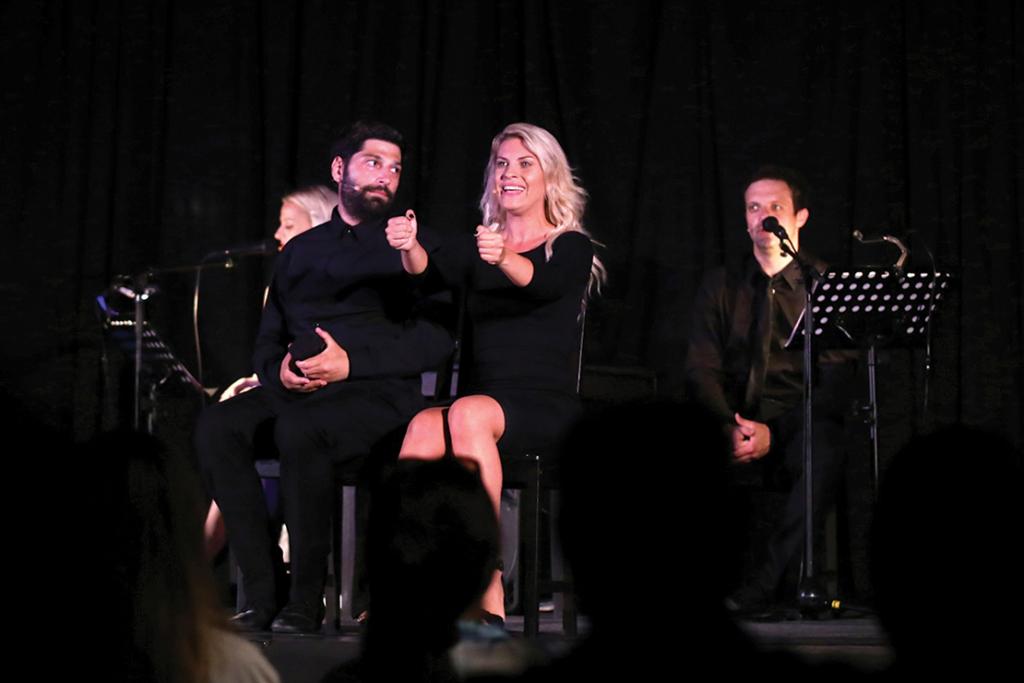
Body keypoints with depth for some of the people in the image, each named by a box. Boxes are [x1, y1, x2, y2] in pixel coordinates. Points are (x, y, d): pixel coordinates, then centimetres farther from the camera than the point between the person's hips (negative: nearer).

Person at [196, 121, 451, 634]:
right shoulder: (300, 251, 24)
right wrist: (279, 370, -2)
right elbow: (267, 340, 23)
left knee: (299, 430, -37)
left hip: (378, 393, -5)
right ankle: (262, 596, -24)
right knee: (216, 426, -25)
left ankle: (307, 601, -25)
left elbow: (435, 341, -3)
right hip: (297, 391, 5)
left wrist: (351, 361, -14)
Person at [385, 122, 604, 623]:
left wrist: (506, 259, -39)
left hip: (546, 406, -3)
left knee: (468, 414, -35)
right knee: (425, 427, -31)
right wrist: (409, 249, -27)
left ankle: (487, 587, -38)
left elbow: (546, 283, -17)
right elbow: (431, 269, -3)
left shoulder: (571, 247, 7)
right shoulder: (476, 249, 19)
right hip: (483, 400, 3)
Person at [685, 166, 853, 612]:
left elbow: (834, 384, -2)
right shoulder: (721, 286, 16)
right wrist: (729, 425, -17)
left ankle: (764, 581, -35)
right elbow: (702, 369, 5)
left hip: (795, 435, -2)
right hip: (731, 434, 2)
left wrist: (774, 434, -18)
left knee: (825, 448, -37)